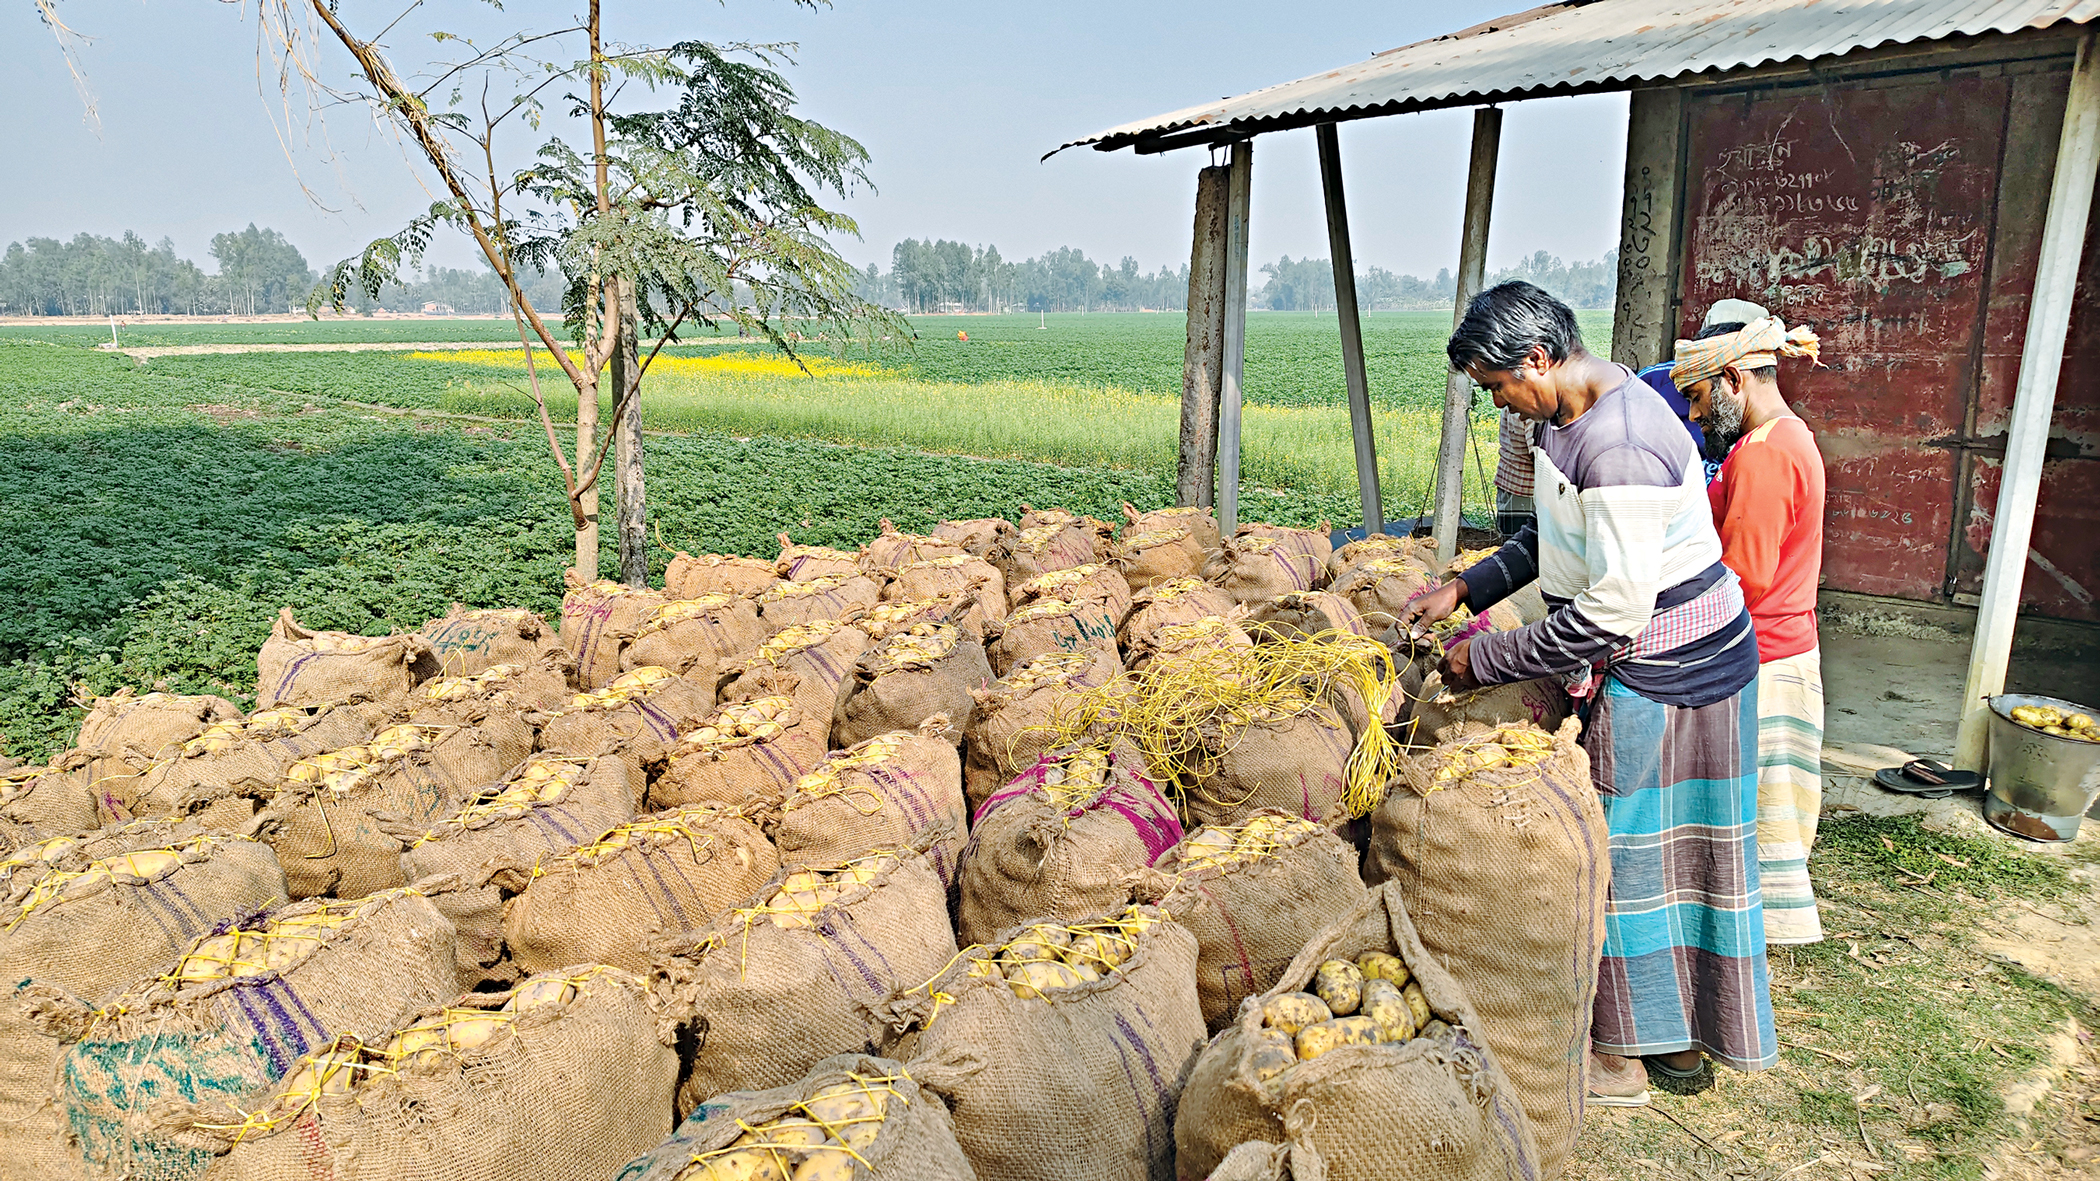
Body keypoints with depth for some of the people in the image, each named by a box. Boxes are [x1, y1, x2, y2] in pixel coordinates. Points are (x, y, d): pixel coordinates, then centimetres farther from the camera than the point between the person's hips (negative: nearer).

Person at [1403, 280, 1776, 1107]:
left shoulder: (1618, 447, -29)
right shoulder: (1565, 413, 3)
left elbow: (1611, 612, -28)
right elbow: (1553, 538, 15)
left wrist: (1485, 659, -19)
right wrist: (1463, 589, 4)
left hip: (1671, 669, -9)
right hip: (1637, 661, 9)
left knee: (1633, 849, 3)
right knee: (1661, 846, 17)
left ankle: (1624, 1055, 21)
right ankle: (1679, 1035, 33)